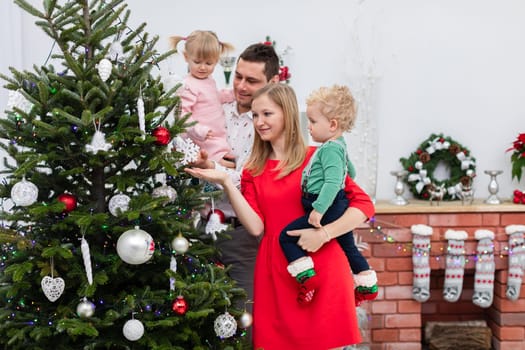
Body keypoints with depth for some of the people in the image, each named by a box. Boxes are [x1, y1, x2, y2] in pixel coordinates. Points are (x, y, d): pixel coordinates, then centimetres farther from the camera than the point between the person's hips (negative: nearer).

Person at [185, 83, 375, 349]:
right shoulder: (253, 171, 10)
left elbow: (364, 204, -4)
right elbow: (256, 227, -3)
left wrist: (323, 234, -16)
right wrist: (226, 183, -10)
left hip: (322, 271, -2)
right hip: (275, 274, 3)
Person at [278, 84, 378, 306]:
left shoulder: (330, 149, -18)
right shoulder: (339, 145, 14)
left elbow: (332, 182, -29)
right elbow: (350, 171, 30)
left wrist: (318, 209, -31)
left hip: (328, 209, -11)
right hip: (339, 209, 11)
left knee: (287, 237, -9)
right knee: (348, 246, 23)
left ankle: (307, 277, -15)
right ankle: (367, 284, 33)